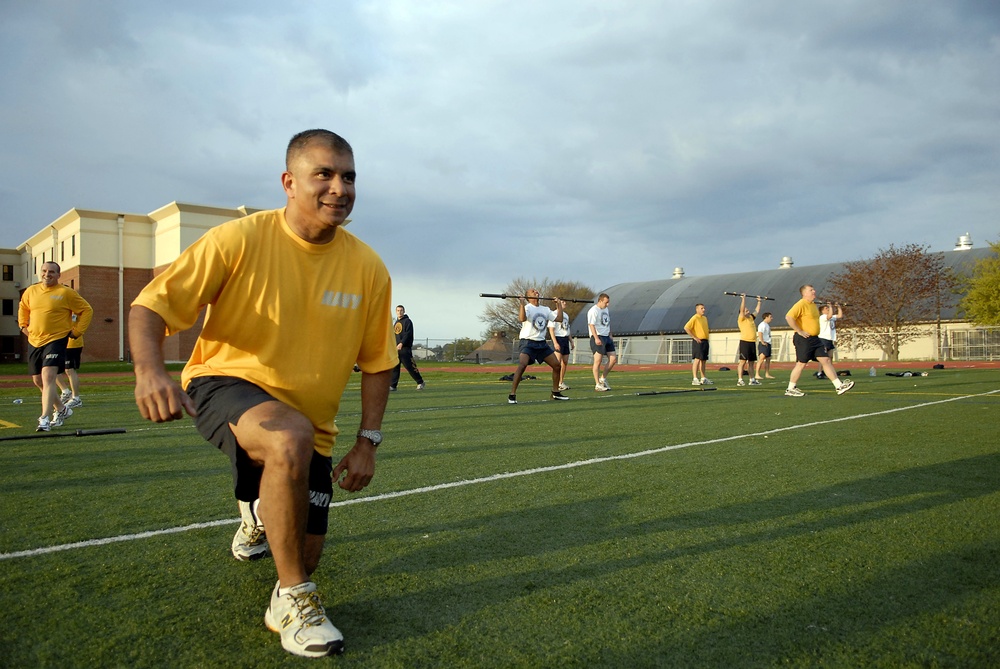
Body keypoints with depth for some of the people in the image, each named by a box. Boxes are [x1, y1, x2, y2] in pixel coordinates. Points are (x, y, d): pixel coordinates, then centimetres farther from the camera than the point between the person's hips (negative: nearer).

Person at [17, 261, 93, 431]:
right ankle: (61, 409, 33)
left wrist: (76, 331, -5)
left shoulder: (66, 293, -6)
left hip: (56, 340, -6)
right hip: (34, 341, 6)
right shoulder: (30, 291, 9)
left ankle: (45, 418, -20)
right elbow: (23, 308, 29)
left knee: (48, 376, -18)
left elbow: (87, 310, -1)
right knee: (38, 379, 14)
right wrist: (23, 325, 17)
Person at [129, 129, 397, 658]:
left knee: (302, 560, 9)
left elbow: (376, 361, 1)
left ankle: (258, 507, 48)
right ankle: (291, 599, -18)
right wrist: (149, 367, -36)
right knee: (290, 438, -40)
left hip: (311, 426, 4)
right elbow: (152, 305, -16)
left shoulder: (368, 269, -8)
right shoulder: (240, 240, -16)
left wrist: (368, 441, -4)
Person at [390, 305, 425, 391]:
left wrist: (401, 343, -24)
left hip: (405, 348, -7)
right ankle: (392, 385, 5)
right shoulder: (396, 323, 22)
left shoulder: (407, 321, -3)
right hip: (396, 348, 7)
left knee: (410, 366, -8)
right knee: (394, 367, 2)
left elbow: (408, 334, -14)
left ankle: (420, 382, 3)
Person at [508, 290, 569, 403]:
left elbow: (559, 318, 11)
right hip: (528, 342, -7)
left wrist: (559, 305, 16)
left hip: (542, 343, 7)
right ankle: (512, 395, -21)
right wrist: (521, 304, -32)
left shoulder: (545, 309, 13)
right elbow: (522, 318, -30)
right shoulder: (527, 308, -9)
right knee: (522, 365, -26)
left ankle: (555, 393, 22)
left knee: (557, 365, 7)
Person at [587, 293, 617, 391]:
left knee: (613, 358, 4)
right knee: (598, 361, -6)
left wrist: (610, 335, 17)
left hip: (606, 337, 9)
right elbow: (591, 325, -20)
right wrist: (596, 338, -28)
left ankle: (603, 378, 18)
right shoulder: (593, 311, -11)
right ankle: (597, 385, 0)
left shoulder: (606, 309, 17)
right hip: (598, 337, -9)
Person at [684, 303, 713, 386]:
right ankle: (695, 379, -12)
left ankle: (703, 379, 17)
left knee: (703, 360, 11)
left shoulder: (705, 318, 17)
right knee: (697, 359, -12)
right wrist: (694, 337, -17)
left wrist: (707, 339, 16)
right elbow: (686, 328, -18)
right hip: (698, 342, -9)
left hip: (705, 341, 9)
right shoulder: (694, 318, -9)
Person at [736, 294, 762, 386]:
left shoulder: (751, 318, 18)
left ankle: (752, 380, 17)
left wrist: (759, 301, 32)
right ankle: (740, 380, -10)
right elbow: (742, 309, -16)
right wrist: (743, 298, -17)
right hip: (745, 341, -8)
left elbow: (757, 310, 30)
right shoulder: (741, 318, -3)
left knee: (751, 361, 11)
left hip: (752, 342, 8)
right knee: (743, 361, -9)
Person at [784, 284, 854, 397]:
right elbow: (789, 317, -26)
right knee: (801, 363, -3)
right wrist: (799, 331, -22)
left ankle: (839, 386, 5)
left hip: (815, 339, 9)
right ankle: (790, 389, 8)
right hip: (804, 339, -9)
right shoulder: (801, 304, -13)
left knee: (826, 360, 4)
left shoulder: (813, 304, 17)